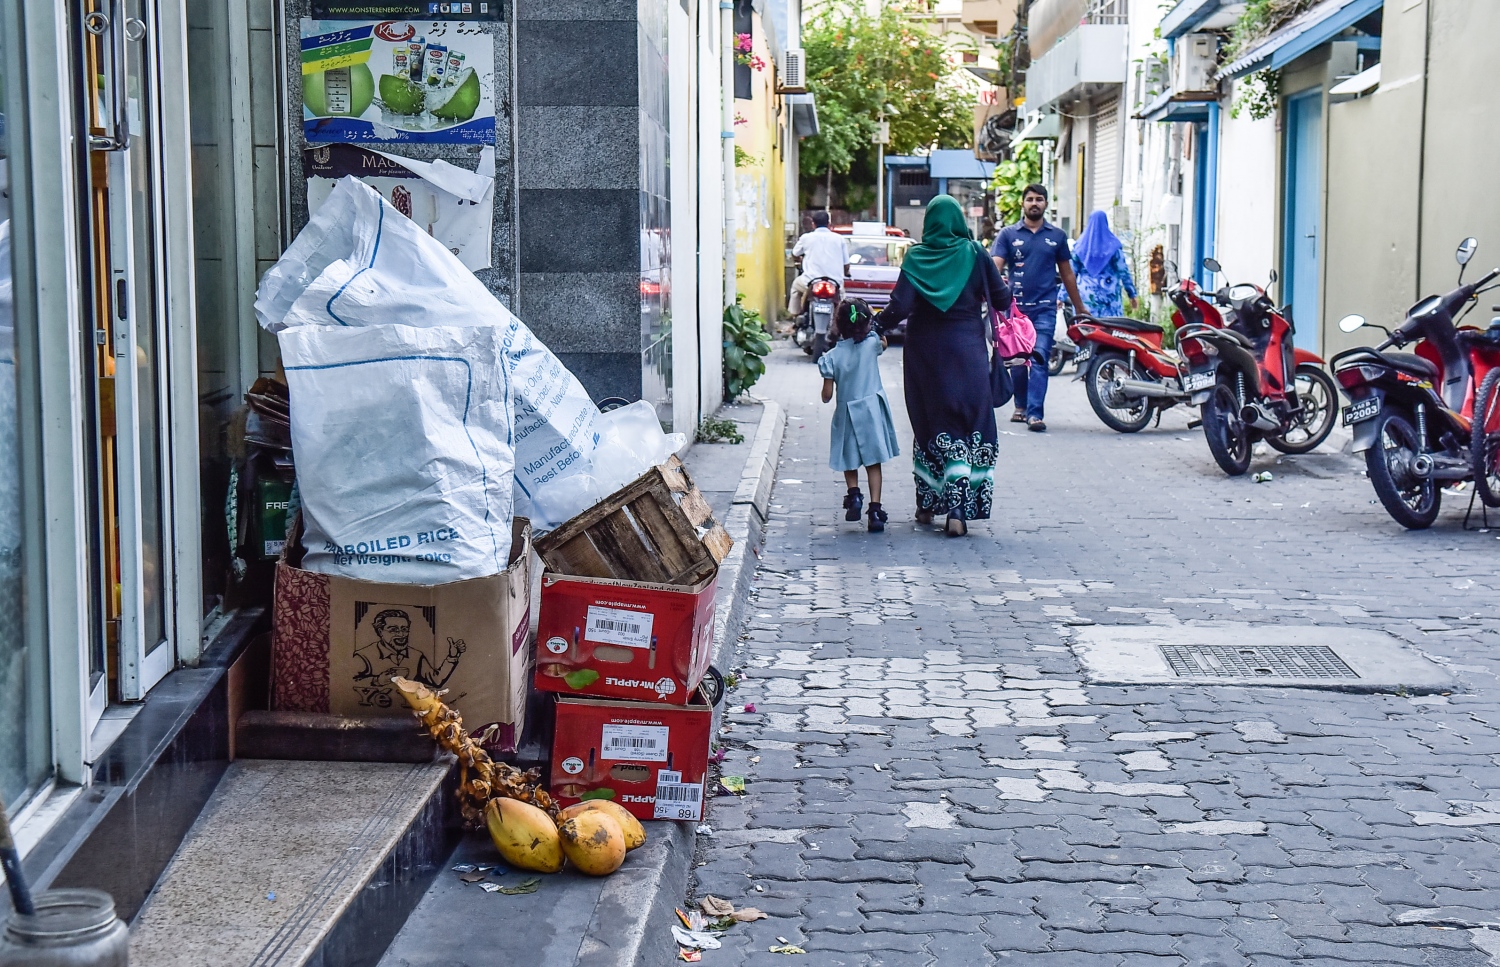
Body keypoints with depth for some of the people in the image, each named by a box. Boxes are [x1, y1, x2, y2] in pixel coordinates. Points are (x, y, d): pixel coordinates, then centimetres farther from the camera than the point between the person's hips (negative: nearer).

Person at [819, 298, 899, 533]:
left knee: (850, 462, 18)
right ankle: (875, 509, -3)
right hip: (872, 411, 0)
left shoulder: (831, 357, -12)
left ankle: (854, 494, -4)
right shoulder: (871, 345, -9)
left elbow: (827, 395, -8)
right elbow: (884, 343, 18)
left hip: (846, 414, 0)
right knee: (873, 463, 5)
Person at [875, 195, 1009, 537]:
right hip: (967, 352, -1)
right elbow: (1002, 300, -2)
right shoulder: (975, 254, -3)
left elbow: (900, 306, -13)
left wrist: (876, 324, 4)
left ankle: (927, 505, 21)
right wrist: (1006, 287, 20)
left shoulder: (915, 257, -4)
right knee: (968, 425, 2)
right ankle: (959, 512, -9)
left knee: (929, 423, 14)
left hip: (925, 352, 1)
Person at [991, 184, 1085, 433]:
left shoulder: (1057, 235, 10)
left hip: (1045, 307, -1)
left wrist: (1079, 307, 20)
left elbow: (1066, 273, 17)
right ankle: (1021, 406, 28)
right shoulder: (1008, 234, 5)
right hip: (1016, 306, 1)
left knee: (1039, 360, -12)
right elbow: (995, 266, -6)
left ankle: (1034, 413, -17)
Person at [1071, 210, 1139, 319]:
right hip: (1108, 296, -2)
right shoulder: (1113, 245, -1)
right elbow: (1123, 271, -1)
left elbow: (1070, 273, 4)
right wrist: (1132, 294, 5)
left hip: (1085, 296, 2)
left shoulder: (1080, 246, 4)